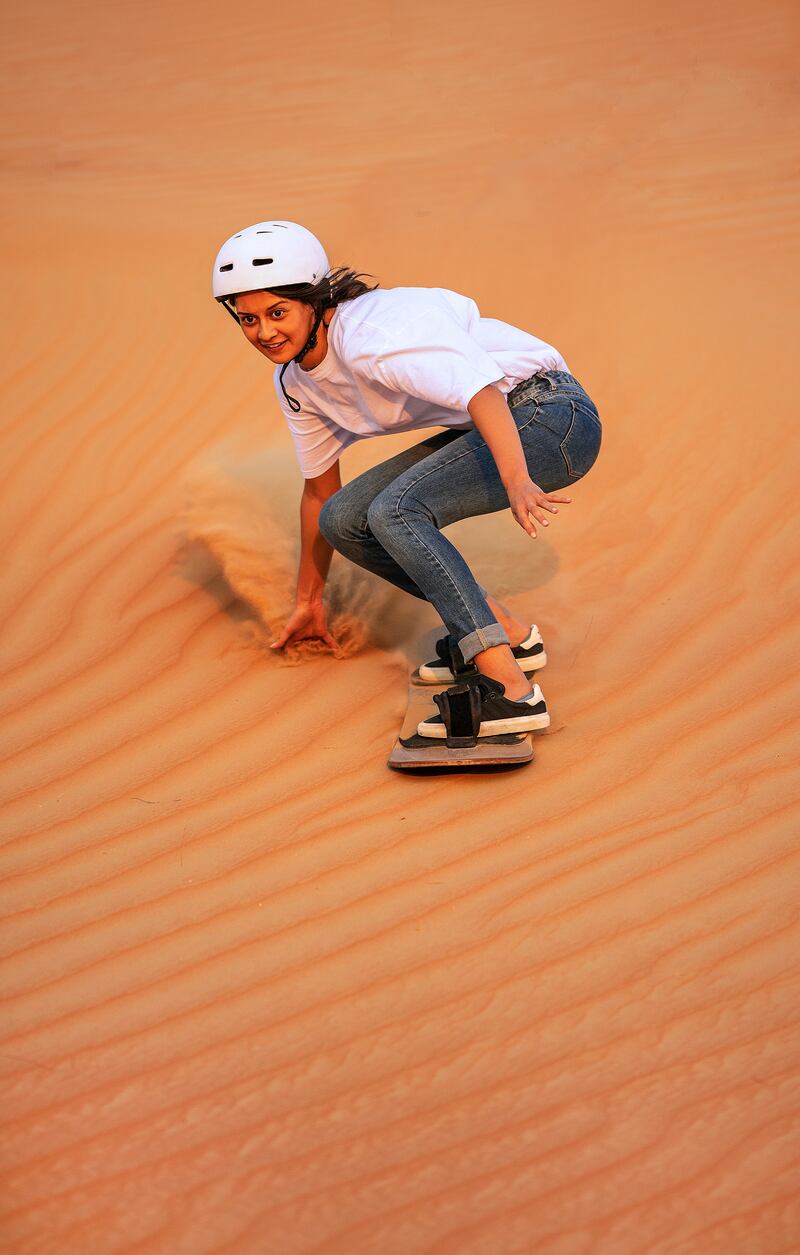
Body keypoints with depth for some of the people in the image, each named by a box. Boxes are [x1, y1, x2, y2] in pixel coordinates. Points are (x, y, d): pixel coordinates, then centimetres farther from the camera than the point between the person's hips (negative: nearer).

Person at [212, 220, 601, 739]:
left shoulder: (370, 335, -24)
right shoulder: (295, 383, 5)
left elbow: (482, 392, -38)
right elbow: (320, 490, 18)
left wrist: (515, 481, -54)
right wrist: (309, 600, 25)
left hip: (553, 416, -9)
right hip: (480, 432, 9)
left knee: (394, 510, -27)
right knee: (344, 522, 1)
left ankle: (510, 690, -31)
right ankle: (509, 634, 5)